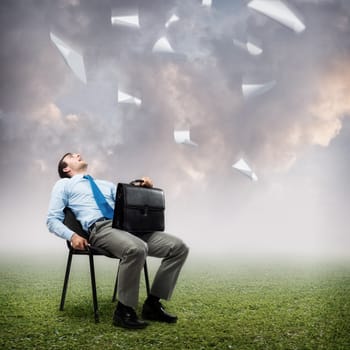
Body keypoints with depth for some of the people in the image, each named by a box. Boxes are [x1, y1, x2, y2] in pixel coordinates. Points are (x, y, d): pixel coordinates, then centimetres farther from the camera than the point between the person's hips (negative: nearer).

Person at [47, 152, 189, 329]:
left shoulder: (106, 184, 36)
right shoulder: (64, 185, 21)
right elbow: (52, 220, 10)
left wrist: (145, 189, 8)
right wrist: (72, 235, -10)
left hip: (127, 225, 6)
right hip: (99, 228, -6)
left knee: (179, 247, -12)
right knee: (136, 249, -39)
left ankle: (152, 304, -5)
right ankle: (124, 311, -21)